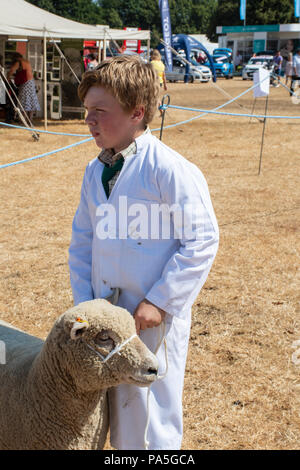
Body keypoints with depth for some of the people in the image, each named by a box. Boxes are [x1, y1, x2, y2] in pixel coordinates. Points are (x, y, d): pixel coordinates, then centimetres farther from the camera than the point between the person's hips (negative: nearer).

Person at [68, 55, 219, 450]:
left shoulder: (170, 170, -16)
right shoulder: (95, 171, 7)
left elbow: (202, 240, -16)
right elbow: (82, 241, 13)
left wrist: (158, 302, -17)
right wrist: (84, 301, 3)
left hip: (155, 319, -7)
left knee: (147, 423, 5)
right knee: (114, 414, 18)